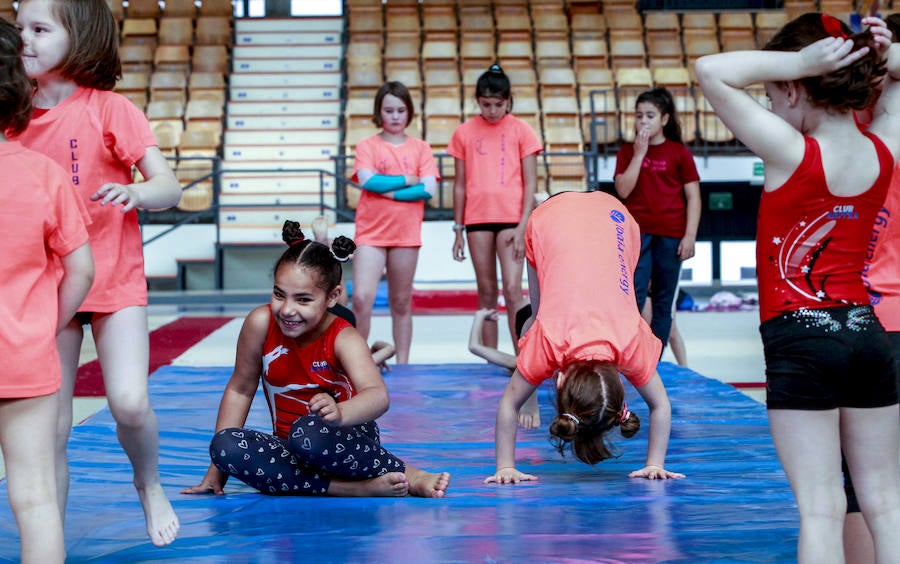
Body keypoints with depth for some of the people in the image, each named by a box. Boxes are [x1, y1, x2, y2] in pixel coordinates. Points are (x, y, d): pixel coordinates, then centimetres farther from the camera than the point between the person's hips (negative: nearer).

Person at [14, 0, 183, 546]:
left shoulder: (110, 108, -7)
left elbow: (169, 187, -11)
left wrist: (135, 191, -32)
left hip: (115, 280, -3)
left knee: (130, 402, -18)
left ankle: (149, 483, 13)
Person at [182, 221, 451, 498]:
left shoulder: (343, 338, -20)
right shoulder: (261, 323, -12)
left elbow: (378, 396, -38)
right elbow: (240, 390, 1)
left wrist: (339, 413, -62)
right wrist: (216, 472, -1)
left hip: (348, 437, -4)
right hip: (289, 446, 5)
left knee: (308, 433, -39)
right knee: (225, 446, -27)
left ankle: (408, 474, -19)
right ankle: (358, 488, -28)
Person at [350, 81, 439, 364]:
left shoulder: (420, 148, 9)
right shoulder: (367, 145, 6)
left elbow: (428, 189, -4)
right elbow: (368, 180, -11)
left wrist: (388, 190, -11)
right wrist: (408, 179, -7)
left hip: (406, 234, 1)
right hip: (371, 232, -1)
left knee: (401, 303, 8)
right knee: (361, 298, -14)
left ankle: (402, 363, 16)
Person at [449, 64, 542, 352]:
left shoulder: (520, 130, 1)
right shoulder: (464, 133, 7)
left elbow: (531, 183, -1)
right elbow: (460, 185, 10)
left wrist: (522, 227, -9)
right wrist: (458, 231, 8)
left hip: (511, 217, -2)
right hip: (477, 219, 2)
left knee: (512, 290, -11)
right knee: (487, 292, 6)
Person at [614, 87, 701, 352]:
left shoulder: (679, 152, 3)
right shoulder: (627, 151, 8)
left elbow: (693, 196, 1)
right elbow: (623, 190, -6)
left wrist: (690, 235, -6)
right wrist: (639, 153, -7)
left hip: (671, 236, 0)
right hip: (637, 233, 0)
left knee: (663, 302, 4)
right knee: (634, 297, -11)